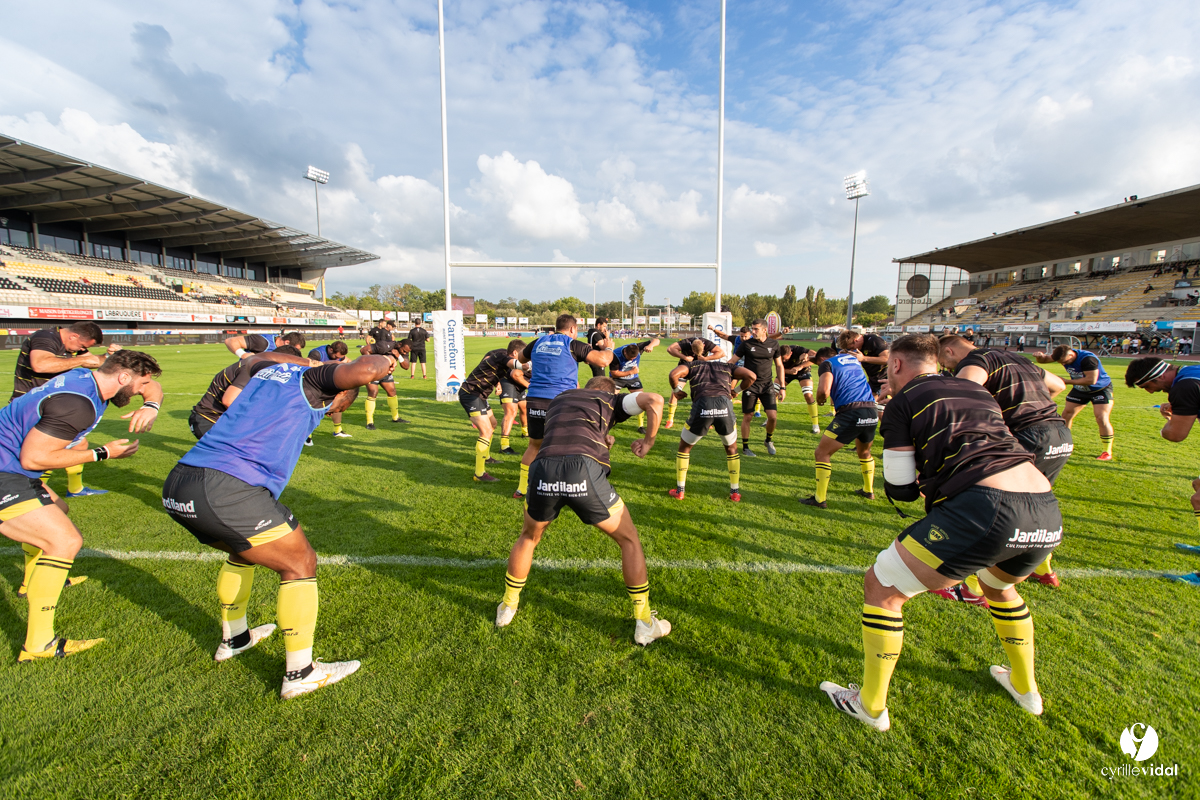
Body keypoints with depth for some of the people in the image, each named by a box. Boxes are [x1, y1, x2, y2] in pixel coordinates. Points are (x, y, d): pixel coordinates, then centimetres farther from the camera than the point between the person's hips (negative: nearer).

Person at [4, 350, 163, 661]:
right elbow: (32, 458, -26)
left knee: (54, 510, 31)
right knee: (65, 540, -17)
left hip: (10, 470, 11)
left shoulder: (85, 376, 1)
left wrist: (151, 407, -9)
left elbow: (153, 387, 13)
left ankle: (33, 582, 55)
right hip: (6, 476, -11)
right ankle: (38, 645, -13)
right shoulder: (77, 404, -28)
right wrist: (102, 454, -17)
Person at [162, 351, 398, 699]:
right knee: (300, 564, 4)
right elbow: (363, 371, -20)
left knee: (244, 552, 32)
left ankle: (233, 638, 50)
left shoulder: (274, 371, 23)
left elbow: (253, 359, 49)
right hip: (226, 490, -9)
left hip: (175, 488, 10)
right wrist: (383, 360, 2)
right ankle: (300, 674, 9)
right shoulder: (315, 381, 1)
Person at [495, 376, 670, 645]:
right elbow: (654, 400, 9)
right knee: (629, 539, 19)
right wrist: (648, 441, 20)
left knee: (529, 537, 32)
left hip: (543, 469, 4)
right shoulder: (611, 400, 23)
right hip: (586, 470, -3)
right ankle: (644, 623, 24)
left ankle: (507, 606, 45)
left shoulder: (559, 398, 35)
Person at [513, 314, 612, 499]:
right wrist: (608, 349, 12)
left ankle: (521, 488, 28)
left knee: (534, 444, 20)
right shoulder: (573, 345, -2)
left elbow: (520, 358, 32)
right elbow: (603, 360, -10)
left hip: (534, 401, 5)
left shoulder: (538, 342, 13)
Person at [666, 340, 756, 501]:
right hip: (725, 404, 2)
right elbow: (751, 376, 15)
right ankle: (735, 492, 30)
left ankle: (679, 490, 25)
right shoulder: (726, 366, 30)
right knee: (731, 449, 27)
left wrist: (676, 390, 20)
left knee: (684, 447, 22)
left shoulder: (693, 365, 25)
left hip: (701, 405, -1)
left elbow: (673, 374, 3)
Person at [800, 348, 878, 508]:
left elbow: (824, 390, -11)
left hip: (851, 412, -7)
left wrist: (819, 399, 8)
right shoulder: (853, 358, 23)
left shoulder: (826, 364, 4)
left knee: (822, 453, 2)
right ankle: (868, 490, 45)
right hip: (872, 411, 7)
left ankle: (820, 499, 2)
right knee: (864, 452, 31)